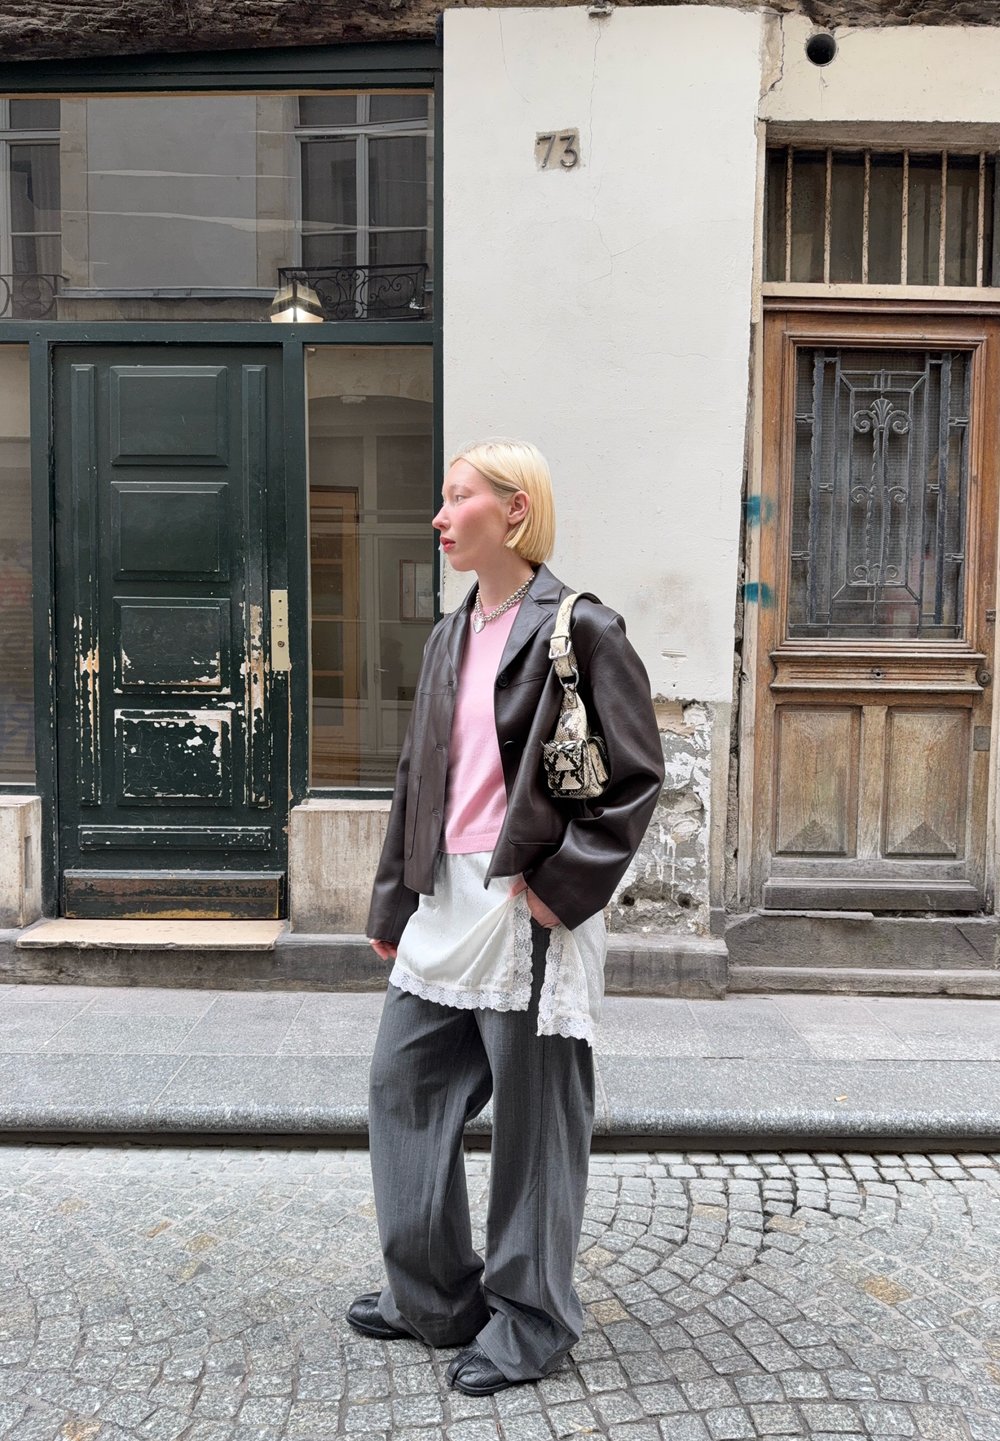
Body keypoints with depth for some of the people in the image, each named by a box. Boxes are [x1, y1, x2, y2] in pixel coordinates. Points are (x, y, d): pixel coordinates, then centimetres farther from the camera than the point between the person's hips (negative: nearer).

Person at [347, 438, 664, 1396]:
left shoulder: (582, 629, -10)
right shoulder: (450, 637, 12)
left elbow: (636, 775, -11)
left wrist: (563, 885, -14)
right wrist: (393, 903, 17)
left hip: (529, 907, -8)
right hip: (447, 900, 8)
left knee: (533, 1120, 7)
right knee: (401, 1083, 15)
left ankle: (529, 1324, 28)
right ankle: (433, 1294, 35)